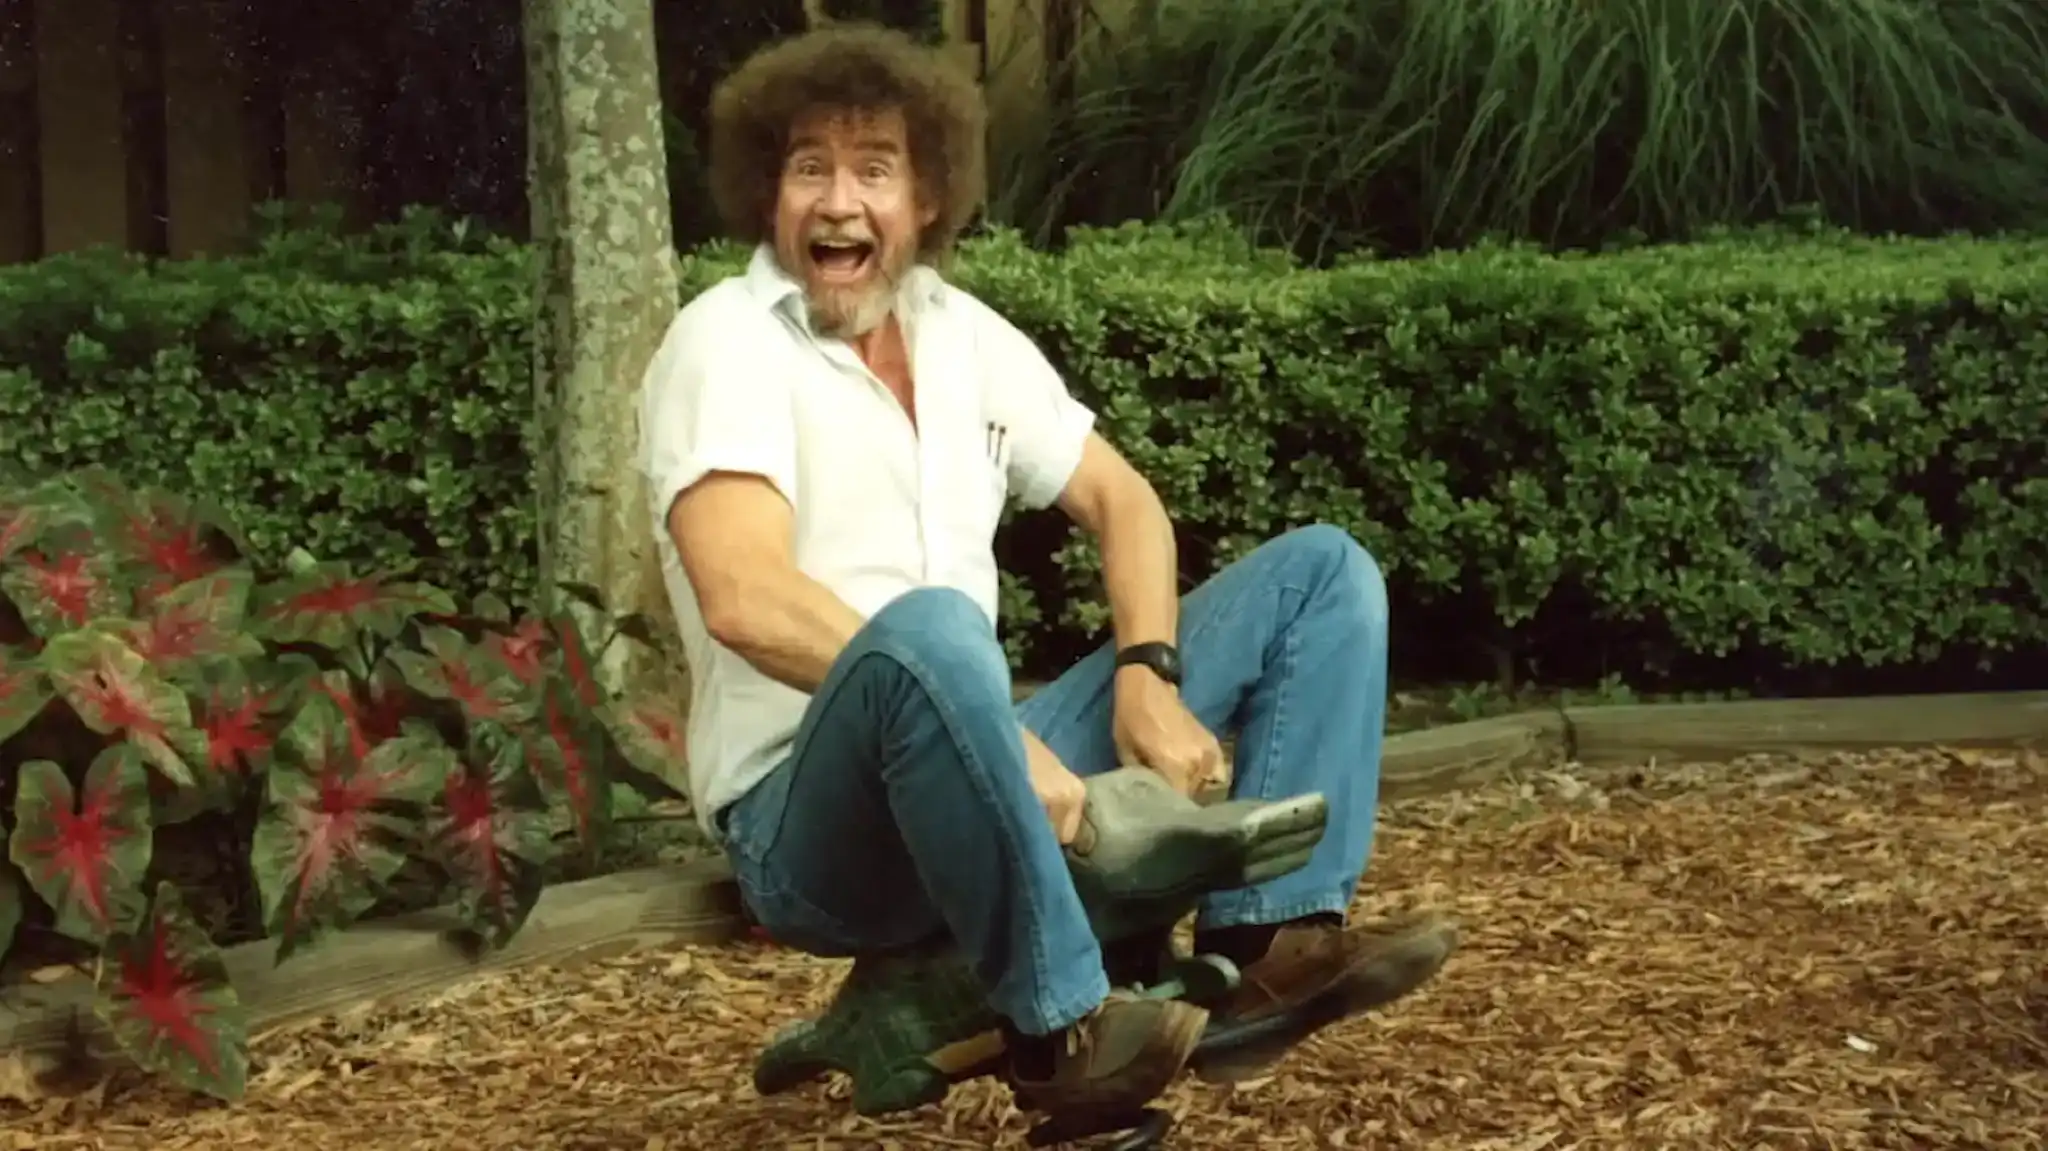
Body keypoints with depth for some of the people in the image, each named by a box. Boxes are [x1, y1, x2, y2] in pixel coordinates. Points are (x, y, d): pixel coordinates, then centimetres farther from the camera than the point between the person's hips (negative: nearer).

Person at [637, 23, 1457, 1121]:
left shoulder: (962, 331, 9)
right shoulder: (725, 342, -12)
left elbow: (1122, 501, 13)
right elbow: (746, 600, -26)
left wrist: (1147, 678, -7)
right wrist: (1010, 737, -29)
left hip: (981, 778, 8)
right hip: (809, 824, -7)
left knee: (1322, 570, 6)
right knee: (927, 629, -42)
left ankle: (1270, 940, -13)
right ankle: (1058, 1027, -26)